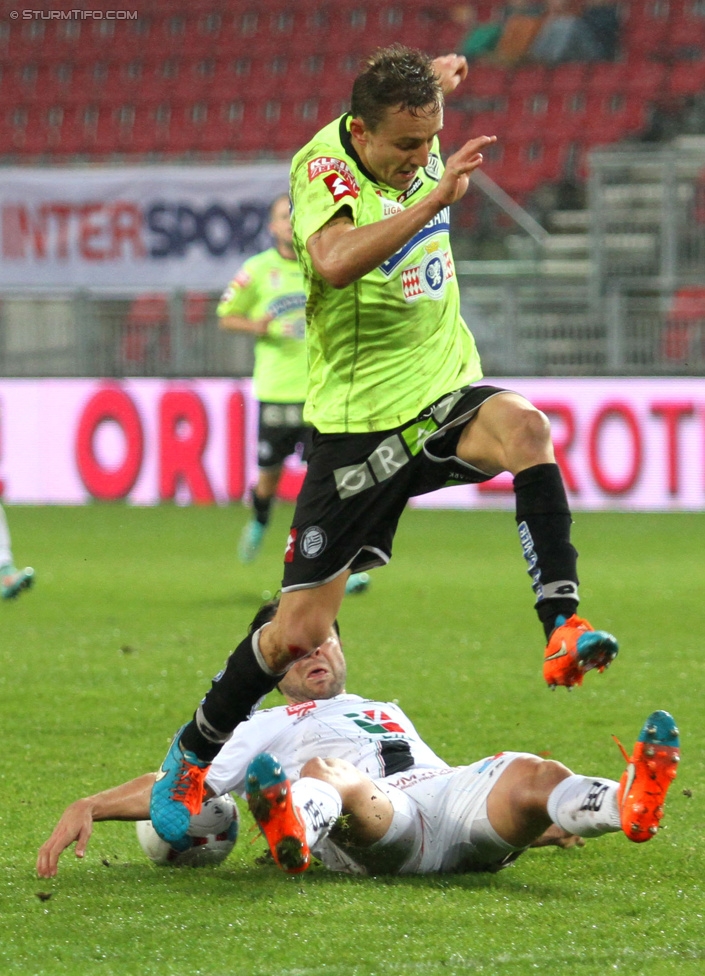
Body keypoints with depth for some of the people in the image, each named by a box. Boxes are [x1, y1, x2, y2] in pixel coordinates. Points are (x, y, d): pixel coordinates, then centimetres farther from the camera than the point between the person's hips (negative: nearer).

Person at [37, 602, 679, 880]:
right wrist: (88, 808, 8)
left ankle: (631, 802, -61)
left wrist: (531, 822, 24)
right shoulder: (266, 730, 33)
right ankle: (294, 826, -76)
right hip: (372, 821, -4)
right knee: (327, 772, -38)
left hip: (446, 797, 4)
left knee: (526, 771, -29)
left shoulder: (388, 713, 45)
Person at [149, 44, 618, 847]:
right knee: (299, 630, -2)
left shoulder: (413, 135, 1)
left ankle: (563, 631, -36)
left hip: (445, 390, 5)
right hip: (357, 420, -4)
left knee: (524, 427, -33)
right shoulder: (322, 166, -17)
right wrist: (434, 198, -43)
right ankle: (191, 760, 21)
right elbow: (336, 262, -41)